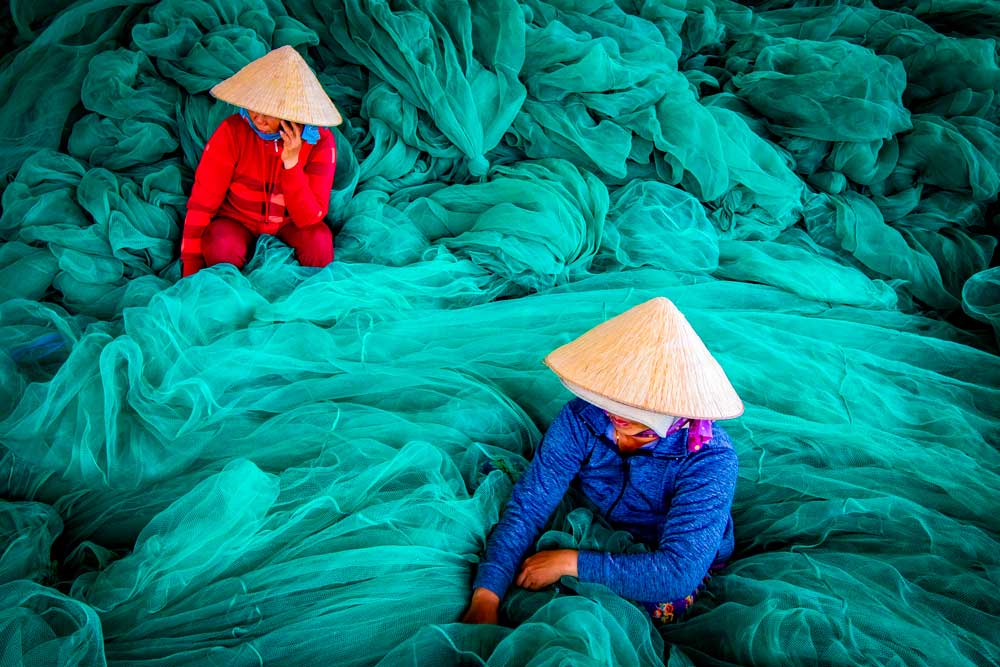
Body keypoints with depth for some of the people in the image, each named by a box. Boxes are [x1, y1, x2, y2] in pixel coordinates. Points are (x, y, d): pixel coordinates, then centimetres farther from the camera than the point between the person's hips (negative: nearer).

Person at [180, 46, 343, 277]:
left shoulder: (320, 141, -18)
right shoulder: (232, 132, -20)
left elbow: (309, 217, -21)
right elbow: (202, 202, -15)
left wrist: (291, 163, -34)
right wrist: (191, 268, -16)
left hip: (290, 224, 1)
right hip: (237, 222, -1)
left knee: (319, 240, -30)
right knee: (221, 248, -33)